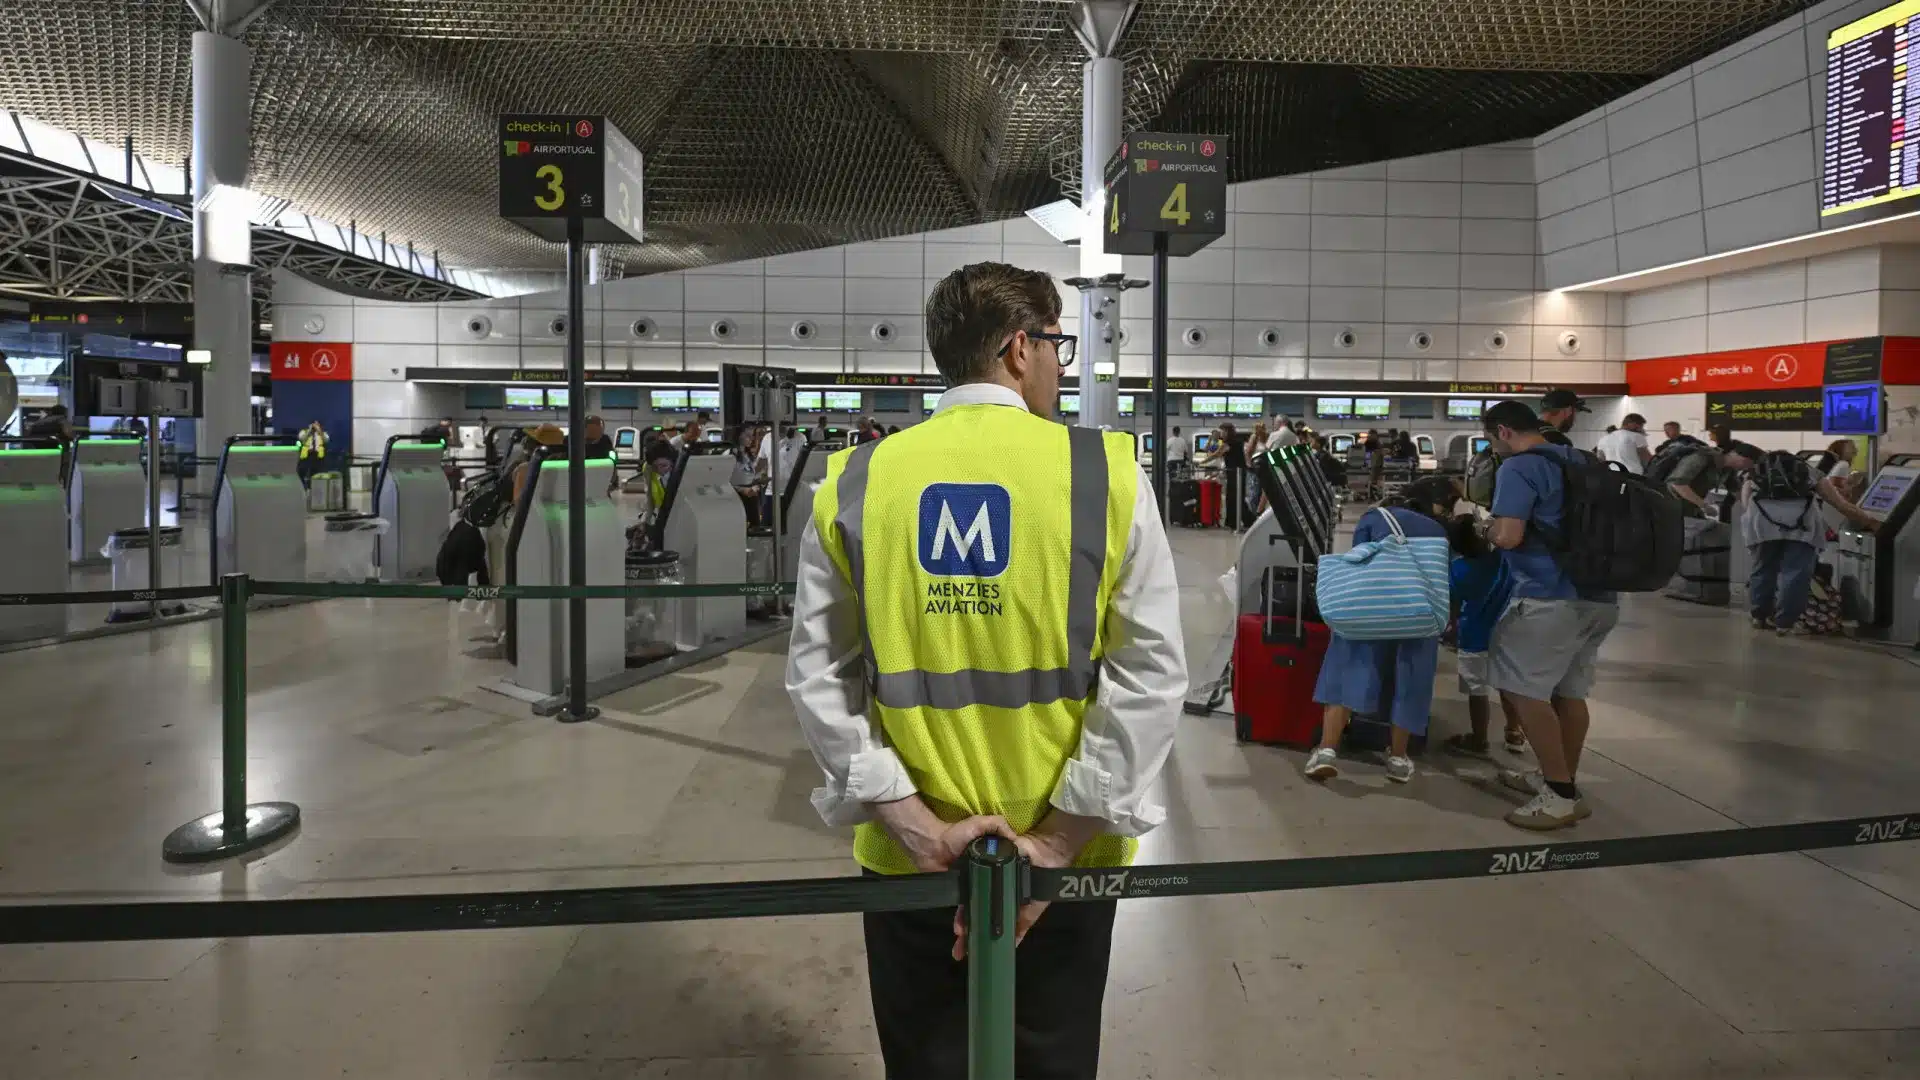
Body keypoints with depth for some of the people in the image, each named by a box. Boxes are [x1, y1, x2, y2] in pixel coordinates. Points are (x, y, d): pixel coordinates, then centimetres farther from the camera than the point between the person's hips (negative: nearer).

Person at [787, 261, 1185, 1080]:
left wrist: (913, 822, -9)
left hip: (907, 854, 2)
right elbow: (1151, 674, -13)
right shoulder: (1107, 473, -8)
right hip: (1060, 859, -1)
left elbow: (818, 677, -6)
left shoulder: (855, 483, -3)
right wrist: (1060, 840, -12)